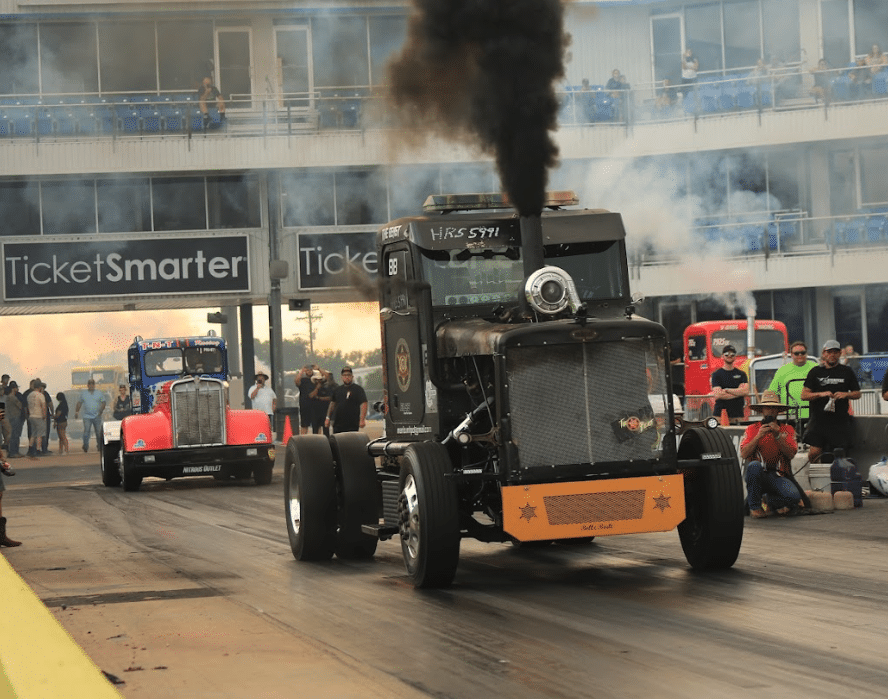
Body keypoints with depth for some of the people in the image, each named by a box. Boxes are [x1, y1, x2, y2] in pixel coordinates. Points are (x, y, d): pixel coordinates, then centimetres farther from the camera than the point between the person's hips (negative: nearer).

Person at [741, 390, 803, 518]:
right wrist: (758, 436, -13)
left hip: (779, 477, 0)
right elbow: (744, 454, -3)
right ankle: (755, 507, -17)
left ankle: (772, 501, 6)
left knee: (794, 496, -31)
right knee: (754, 465, -36)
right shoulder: (752, 429, 10)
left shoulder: (787, 429, 12)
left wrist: (778, 436, -13)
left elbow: (791, 454, -3)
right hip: (759, 476, 0)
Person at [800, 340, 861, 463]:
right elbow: (804, 395, 5)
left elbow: (857, 394, 14)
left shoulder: (847, 372, 10)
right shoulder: (816, 372, 9)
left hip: (840, 420, 1)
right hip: (819, 419, 0)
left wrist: (846, 394, -8)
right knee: (814, 453, -12)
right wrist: (821, 394, -13)